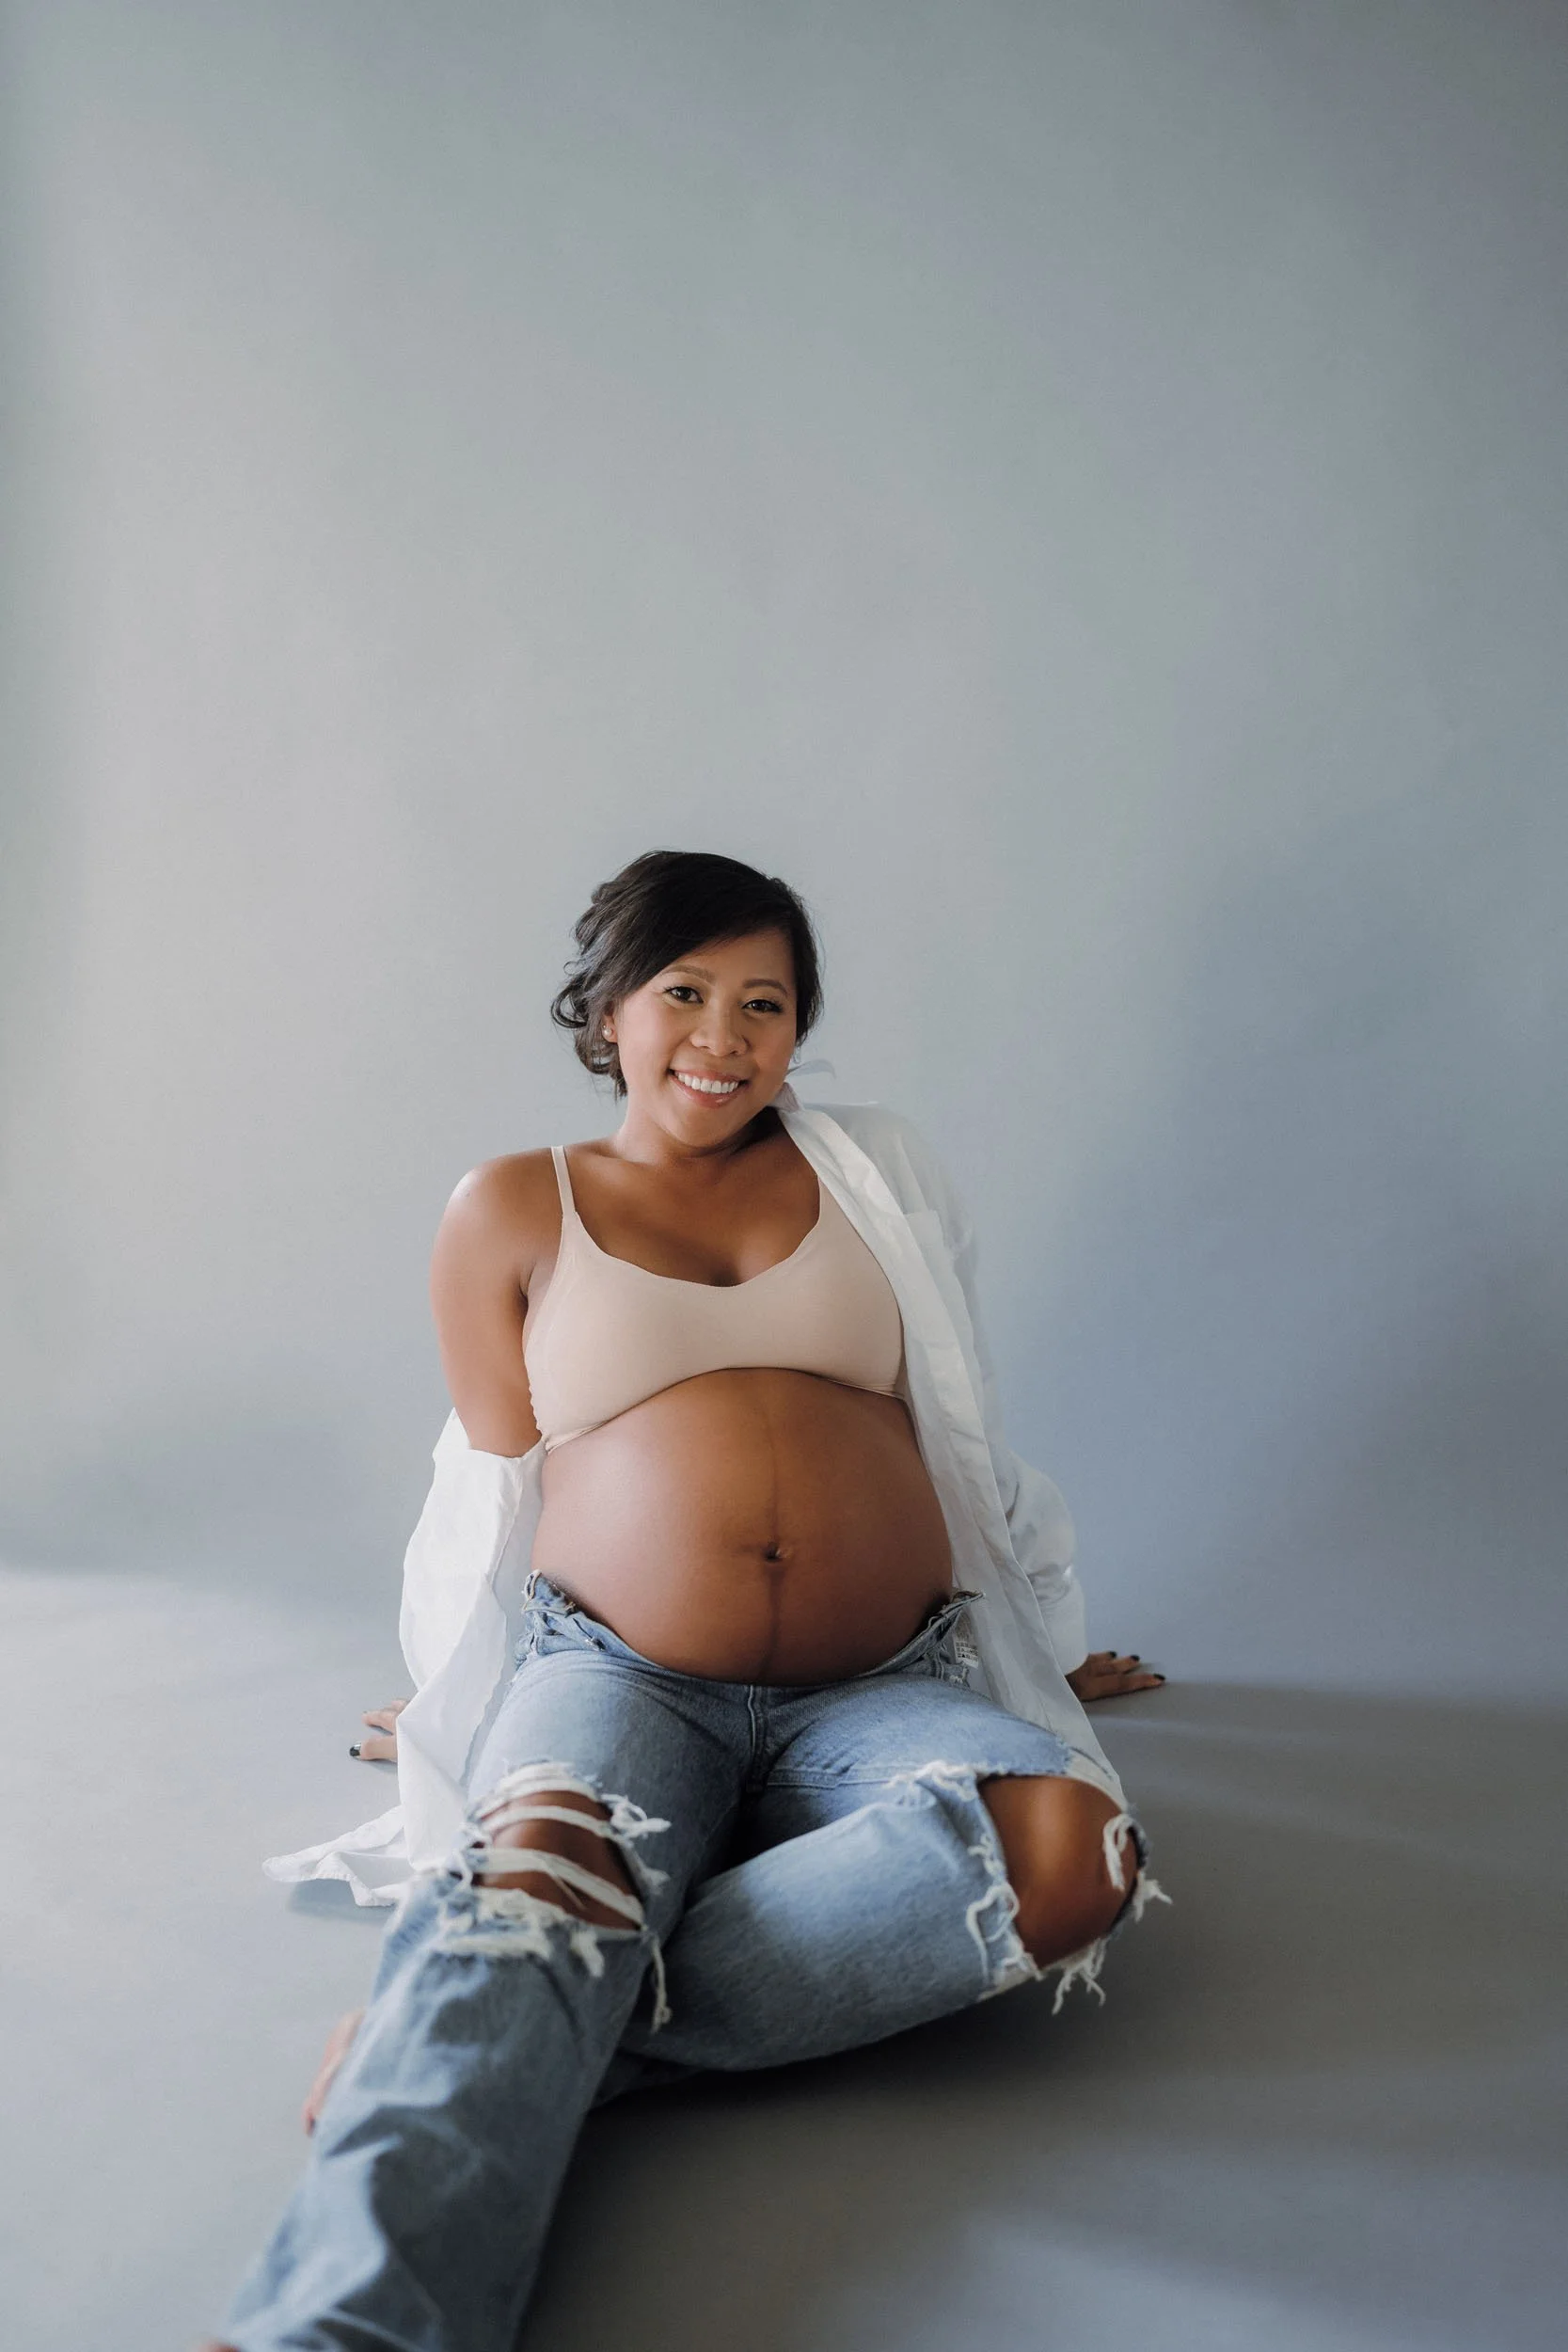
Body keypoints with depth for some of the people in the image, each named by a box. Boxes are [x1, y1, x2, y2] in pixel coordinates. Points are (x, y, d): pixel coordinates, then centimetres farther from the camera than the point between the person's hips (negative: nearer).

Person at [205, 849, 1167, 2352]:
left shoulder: (870, 1173, 18)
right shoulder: (512, 1212, 13)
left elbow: (946, 1439, 24)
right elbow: (503, 1493, 17)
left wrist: (1037, 1647, 28)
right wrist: (465, 1704, 13)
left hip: (876, 1691, 2)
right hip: (615, 1668, -1)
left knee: (1073, 1844, -31)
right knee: (544, 1864, -36)